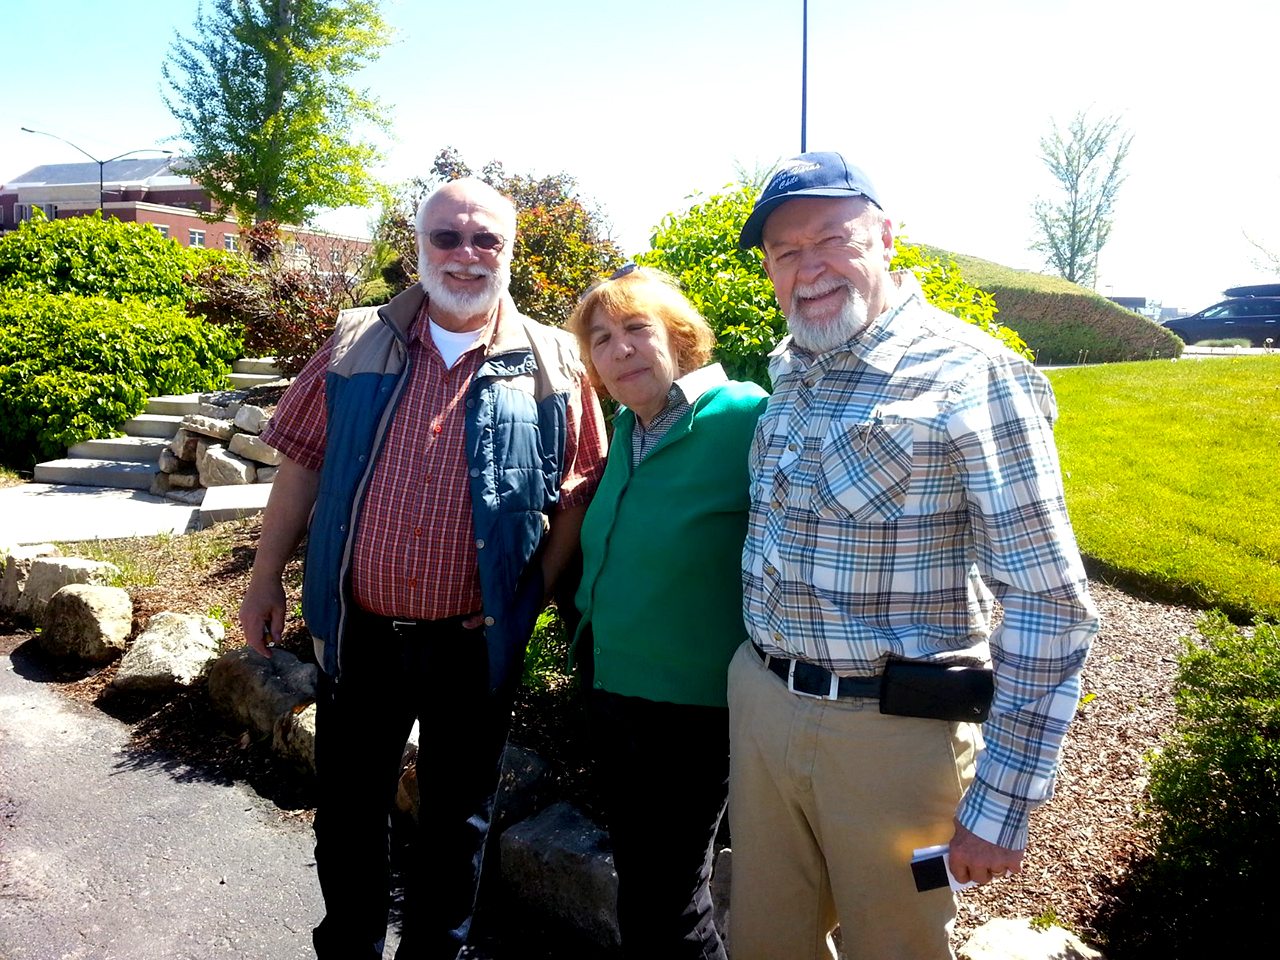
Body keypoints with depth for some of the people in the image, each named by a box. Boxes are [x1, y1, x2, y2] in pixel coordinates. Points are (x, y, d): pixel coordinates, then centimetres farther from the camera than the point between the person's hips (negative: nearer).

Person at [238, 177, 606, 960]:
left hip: (477, 644, -1)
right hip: (359, 631, 2)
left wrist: (537, 588, -8)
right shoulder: (358, 345, 1)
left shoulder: (553, 366, -4)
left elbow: (583, 492, -1)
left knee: (458, 821, 17)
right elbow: (302, 464, 5)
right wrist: (267, 576, 5)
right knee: (348, 814, 19)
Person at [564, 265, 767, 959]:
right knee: (634, 873, 23)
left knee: (664, 899, 7)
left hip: (692, 700, -7)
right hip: (609, 680, 8)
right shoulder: (627, 429, 5)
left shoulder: (744, 419, -20)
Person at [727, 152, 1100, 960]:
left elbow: (1048, 607, -15)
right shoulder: (789, 369, 7)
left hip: (890, 730, -6)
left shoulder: (972, 376, -15)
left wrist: (1001, 804, -15)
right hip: (760, 704, 6)